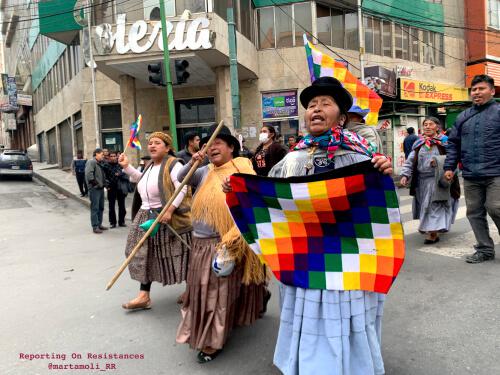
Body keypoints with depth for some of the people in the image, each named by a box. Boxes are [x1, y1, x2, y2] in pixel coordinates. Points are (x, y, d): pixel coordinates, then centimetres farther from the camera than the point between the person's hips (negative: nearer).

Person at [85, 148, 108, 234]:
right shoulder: (91, 162, -10)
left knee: (101, 208, 13)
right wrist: (95, 183, -18)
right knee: (95, 208, -4)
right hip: (94, 189, -9)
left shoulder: (100, 163, 18)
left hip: (101, 188, 9)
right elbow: (88, 174, -22)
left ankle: (99, 224, 23)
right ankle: (95, 227, 0)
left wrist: (104, 183, 11)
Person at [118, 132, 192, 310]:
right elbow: (141, 180, 32)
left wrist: (169, 211, -26)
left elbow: (182, 189, -21)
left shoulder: (173, 164, -12)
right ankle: (144, 295, 19)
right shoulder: (150, 166, 15)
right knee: (145, 255, 9)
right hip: (146, 216, 9)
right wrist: (126, 166, 21)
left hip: (166, 217, -8)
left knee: (176, 255, 2)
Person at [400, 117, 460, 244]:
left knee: (434, 206, -6)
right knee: (425, 206, 15)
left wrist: (438, 160, -24)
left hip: (437, 180, -4)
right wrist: (405, 175, -8)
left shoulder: (444, 142, -3)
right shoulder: (419, 143, 8)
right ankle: (425, 226, 32)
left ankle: (433, 232, -2)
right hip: (422, 181, 4)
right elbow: (410, 161, 3)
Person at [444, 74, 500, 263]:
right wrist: (449, 166, 8)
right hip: (470, 176, 5)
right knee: (474, 212, 7)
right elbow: (453, 143, 16)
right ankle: (485, 249, 19)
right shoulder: (463, 116, 14)